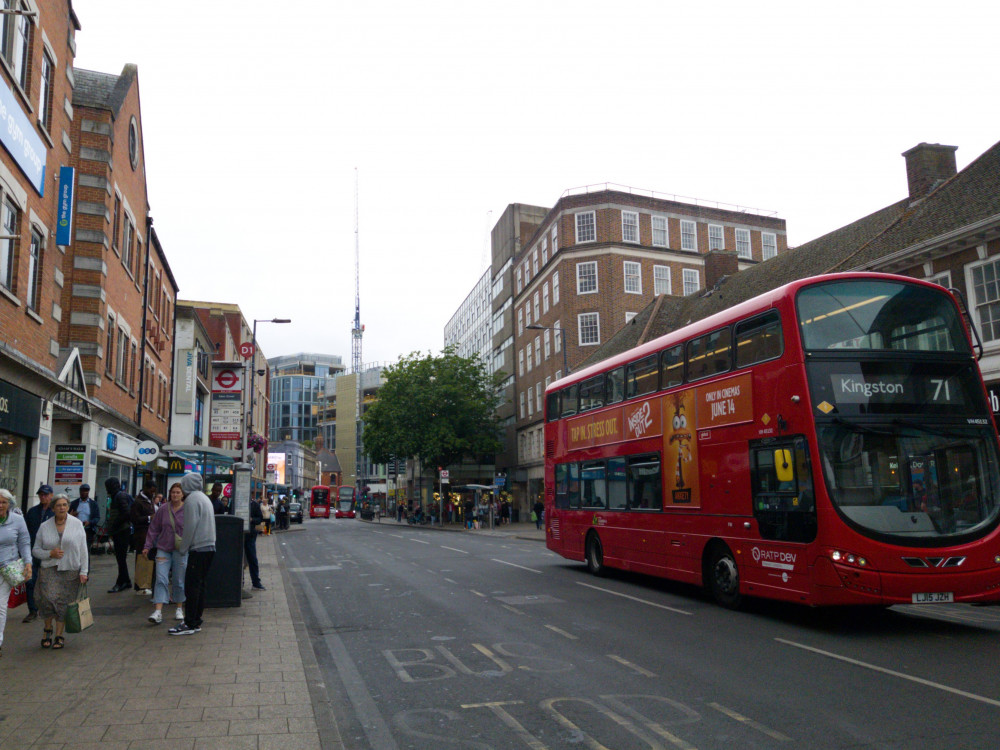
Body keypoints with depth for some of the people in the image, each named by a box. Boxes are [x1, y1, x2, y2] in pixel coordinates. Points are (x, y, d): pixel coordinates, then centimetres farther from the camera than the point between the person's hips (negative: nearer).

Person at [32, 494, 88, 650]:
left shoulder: (77, 524, 2)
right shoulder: (44, 527, 5)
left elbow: (83, 549, 3)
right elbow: (35, 549, 9)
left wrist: (84, 571, -2)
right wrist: (50, 553, -11)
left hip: (70, 571, 0)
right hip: (49, 569, 0)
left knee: (64, 604, 1)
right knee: (48, 599, -16)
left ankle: (59, 636, 15)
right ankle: (47, 629, 9)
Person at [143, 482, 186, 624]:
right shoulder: (163, 509, 2)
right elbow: (154, 529, 8)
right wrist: (148, 546, 6)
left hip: (181, 550, -1)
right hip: (163, 549, 1)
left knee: (179, 581, 7)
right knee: (161, 579, -8)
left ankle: (179, 609, 22)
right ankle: (158, 611, -11)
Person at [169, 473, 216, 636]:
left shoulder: (192, 499, -9)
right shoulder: (205, 498, 19)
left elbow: (190, 526, -15)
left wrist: (183, 547, -6)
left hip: (198, 548, -9)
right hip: (209, 547, 9)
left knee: (192, 586, -6)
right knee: (199, 585, 12)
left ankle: (190, 624, -5)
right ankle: (196, 621, 16)